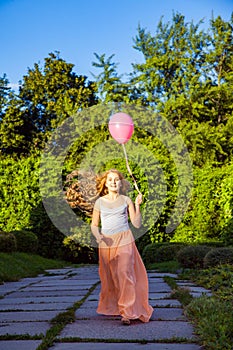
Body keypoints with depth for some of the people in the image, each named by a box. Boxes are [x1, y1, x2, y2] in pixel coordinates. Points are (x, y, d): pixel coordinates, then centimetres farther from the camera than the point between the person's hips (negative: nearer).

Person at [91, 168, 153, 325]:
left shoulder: (126, 200, 5)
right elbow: (94, 225, 12)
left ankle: (127, 312, -11)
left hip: (124, 241, -2)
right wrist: (97, 235, -9)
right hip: (106, 243, 2)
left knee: (125, 274, -13)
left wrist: (137, 205, -8)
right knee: (109, 278, 9)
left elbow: (137, 224, 3)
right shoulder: (100, 202, 6)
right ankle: (111, 308, 28)